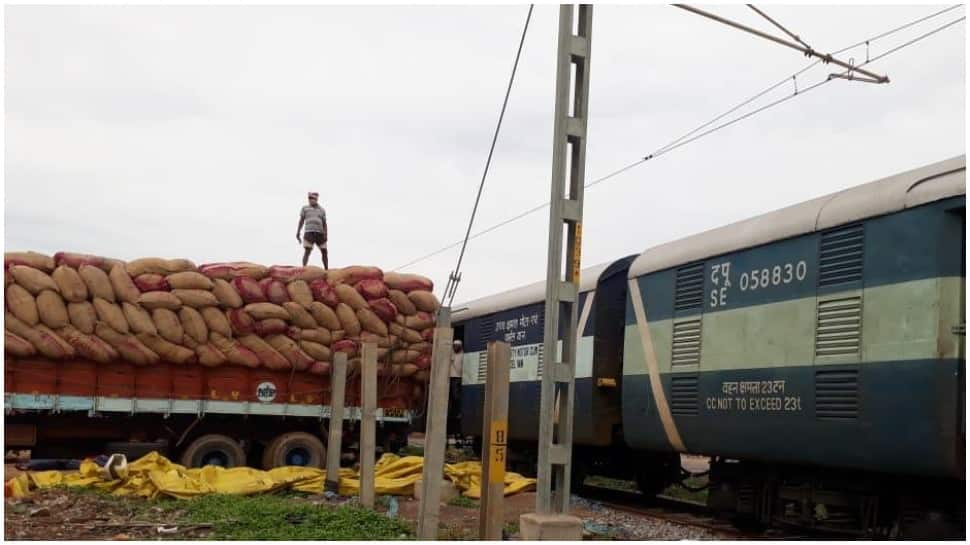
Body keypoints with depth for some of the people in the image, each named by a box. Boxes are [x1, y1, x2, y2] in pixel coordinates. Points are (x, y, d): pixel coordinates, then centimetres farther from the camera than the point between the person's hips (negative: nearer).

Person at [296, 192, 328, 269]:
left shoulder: (322, 210, 16)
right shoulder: (305, 208, 13)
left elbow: (324, 224, 10)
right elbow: (301, 221, 9)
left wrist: (325, 235, -3)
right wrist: (298, 233, -1)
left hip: (320, 233, 3)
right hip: (309, 232, -3)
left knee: (324, 252, 4)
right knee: (307, 251, -14)